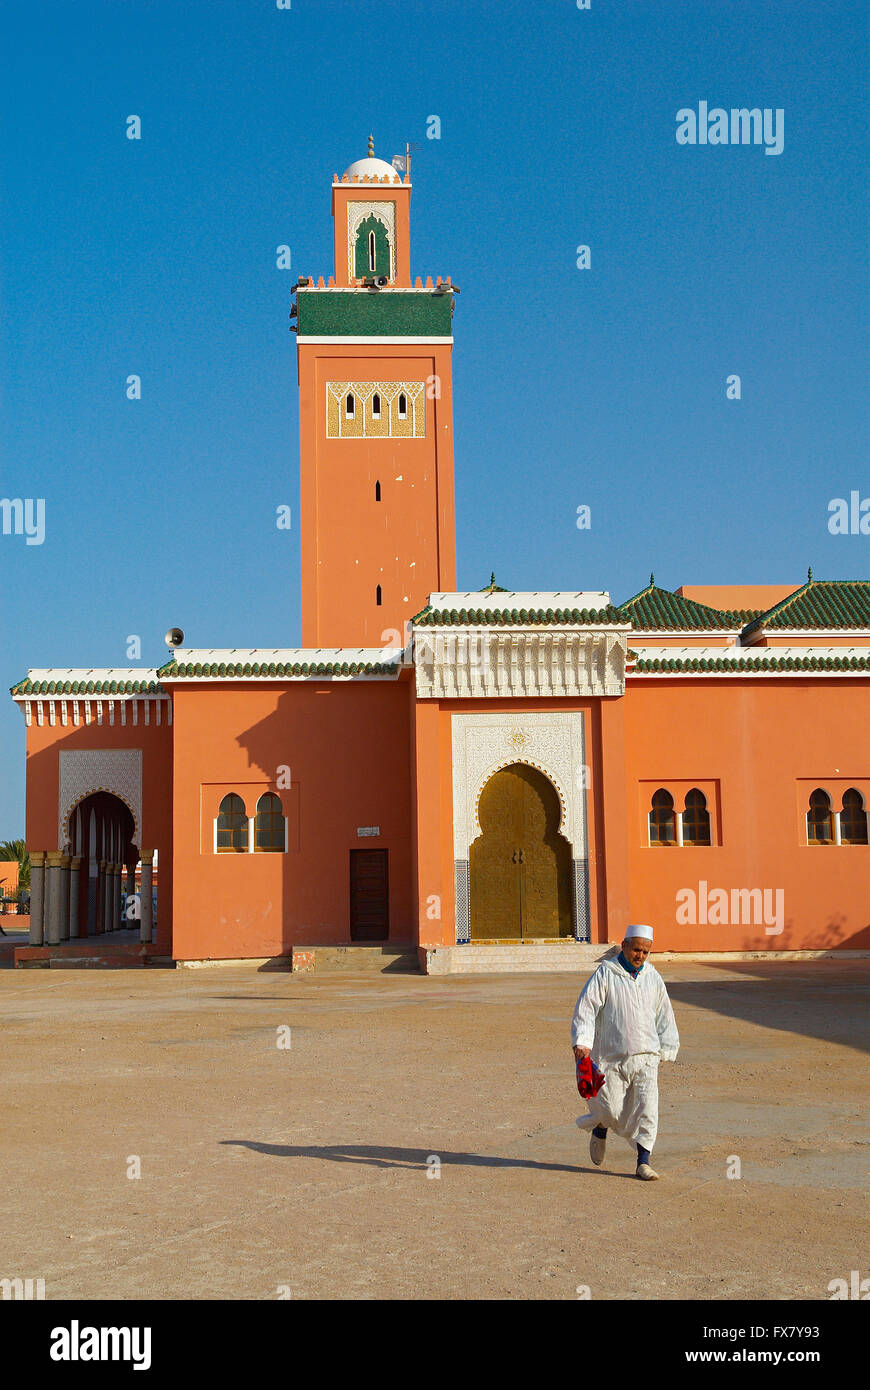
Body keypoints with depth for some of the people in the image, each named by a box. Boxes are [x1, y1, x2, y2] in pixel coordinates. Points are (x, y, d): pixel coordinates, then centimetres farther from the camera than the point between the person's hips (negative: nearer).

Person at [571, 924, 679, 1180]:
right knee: (611, 1109, -2)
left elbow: (664, 1015, 20)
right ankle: (599, 1129, 33)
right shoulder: (605, 974, -3)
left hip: (645, 1055, 3)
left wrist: (665, 1050, 16)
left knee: (647, 1106, -7)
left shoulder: (653, 977, 10)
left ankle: (643, 1161, 0)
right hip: (612, 1055, -3)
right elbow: (586, 1008, -10)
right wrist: (582, 1042, -23)